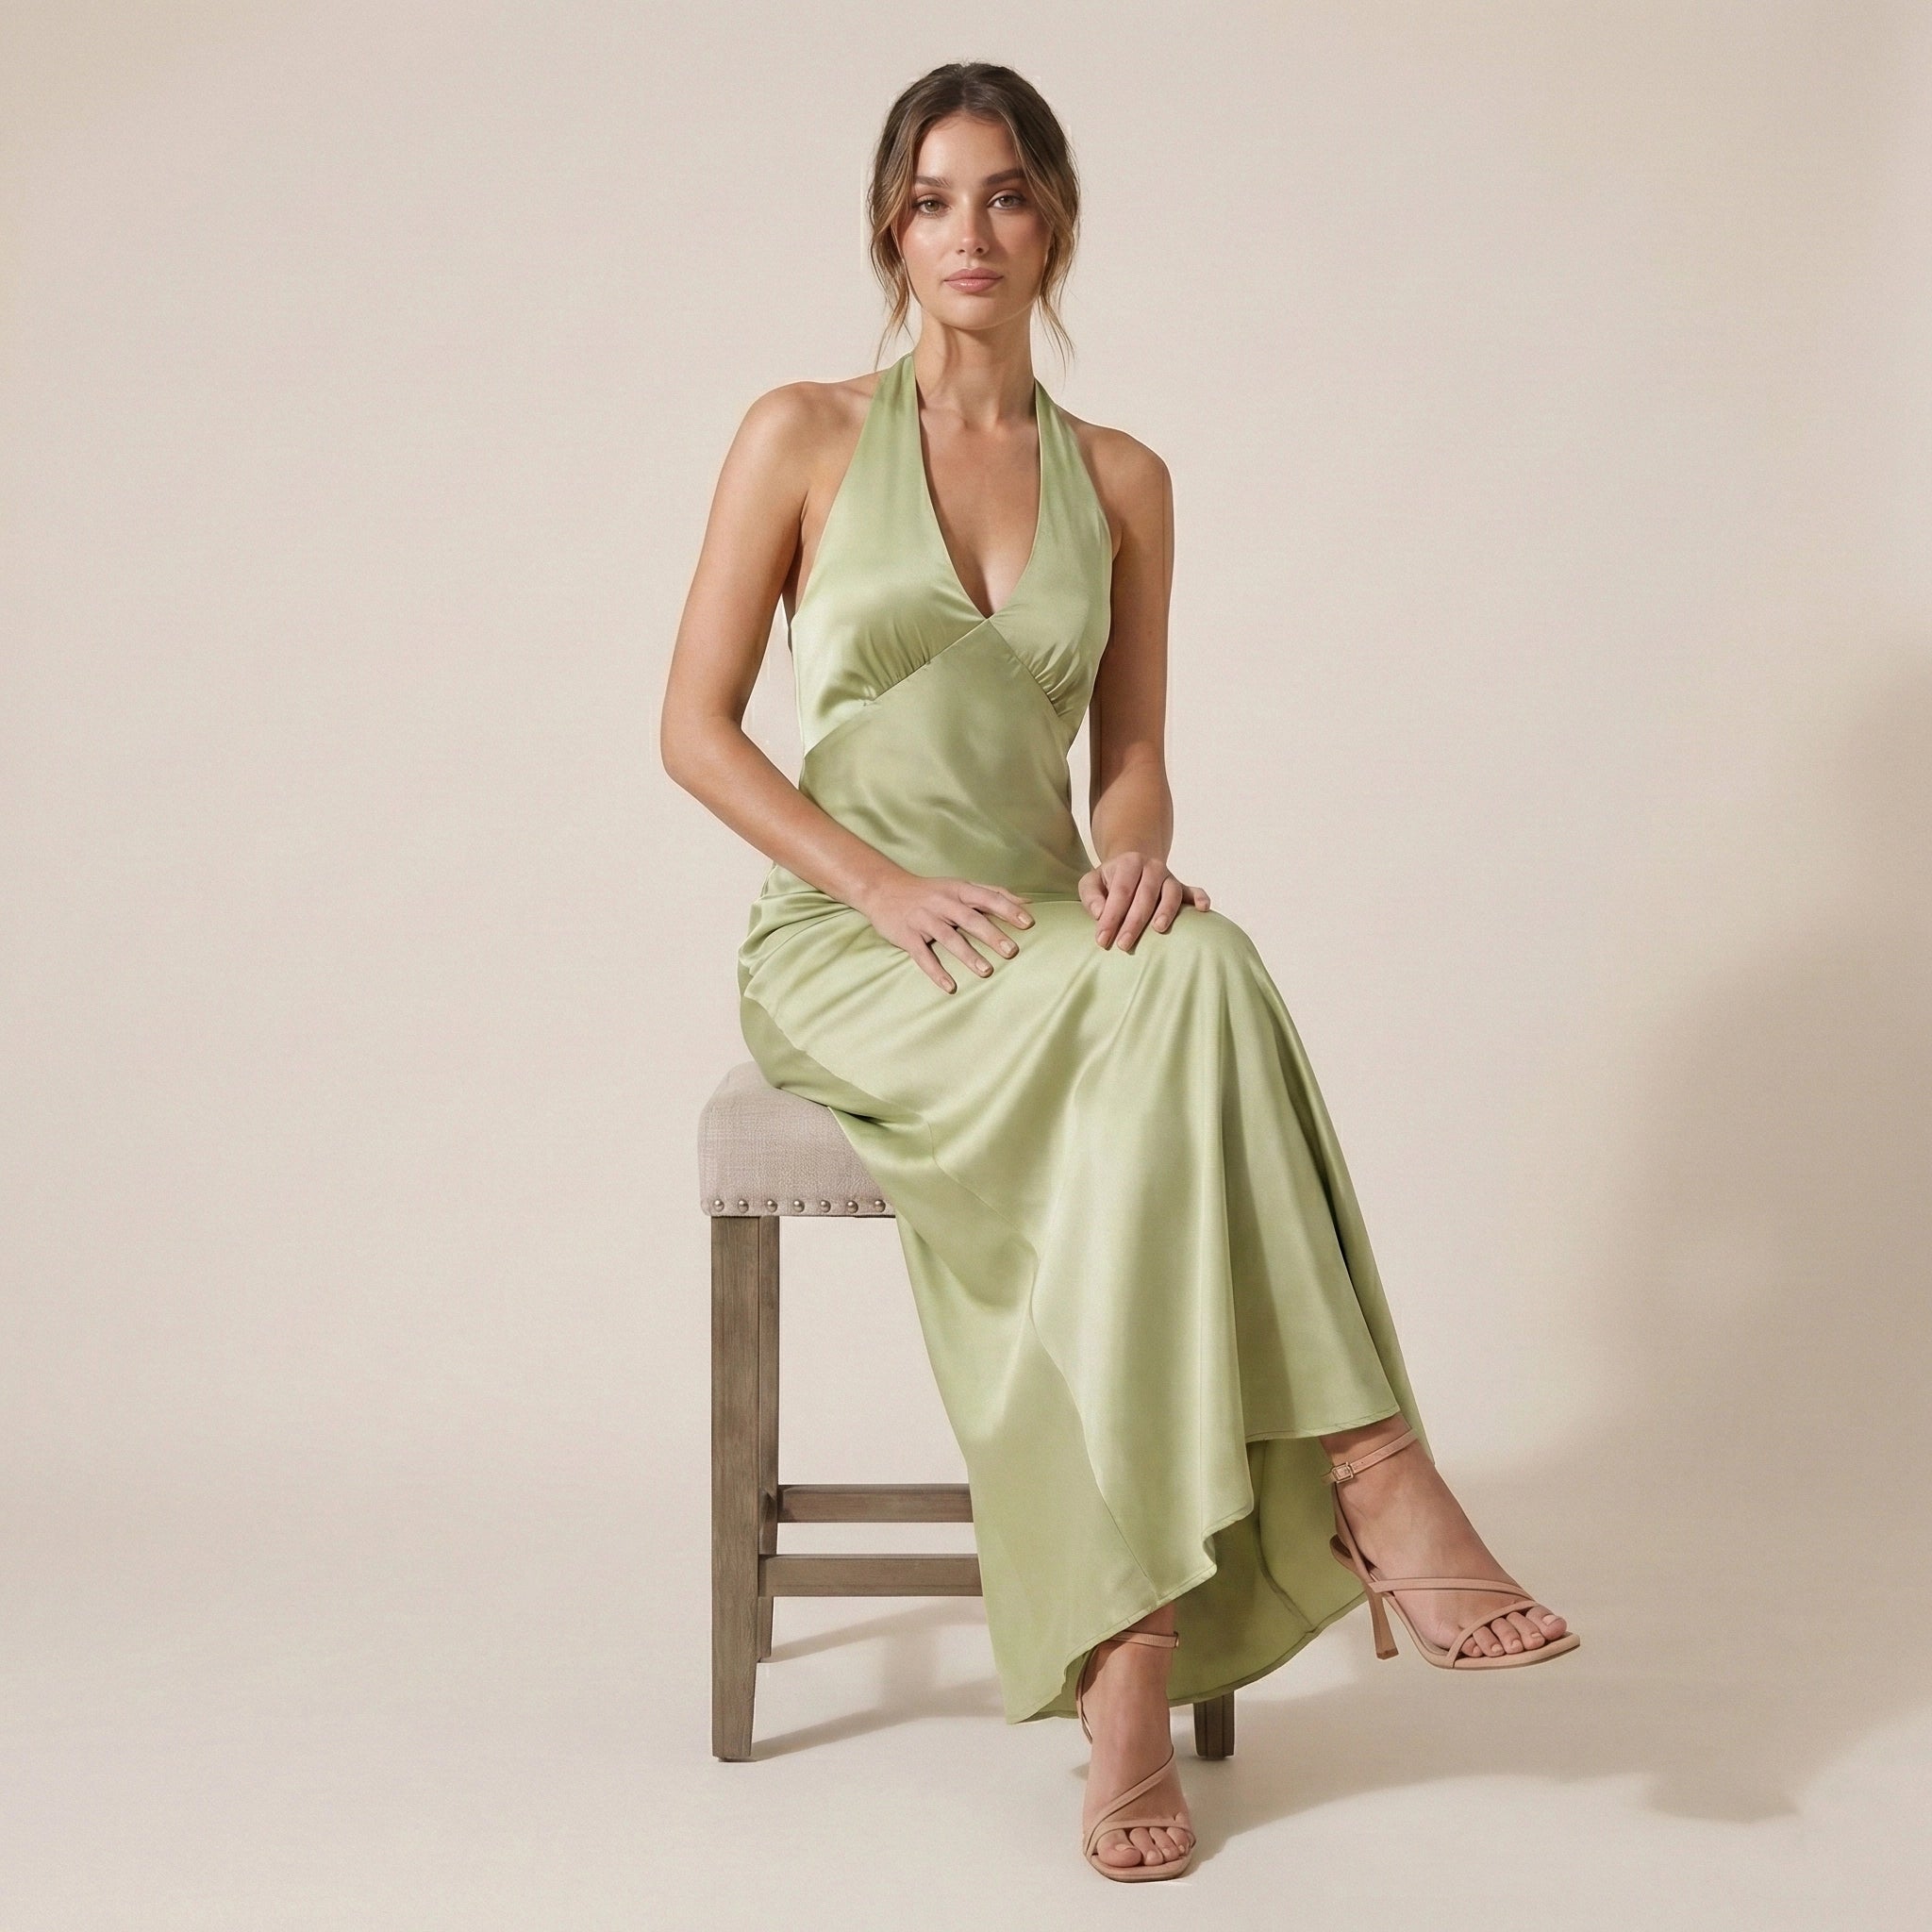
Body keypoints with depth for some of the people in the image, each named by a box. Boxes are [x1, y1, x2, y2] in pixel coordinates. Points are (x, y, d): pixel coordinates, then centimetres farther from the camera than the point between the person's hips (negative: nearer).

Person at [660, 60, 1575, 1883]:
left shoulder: (1123, 481, 12)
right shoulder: (802, 435, 2)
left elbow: (1130, 754, 12)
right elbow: (696, 730, -1)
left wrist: (1129, 853, -13)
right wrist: (892, 886, -14)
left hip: (1045, 945, 3)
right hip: (842, 948, -3)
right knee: (1184, 994, -33)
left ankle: (1130, 1653, -35)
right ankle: (1372, 1481, -30)